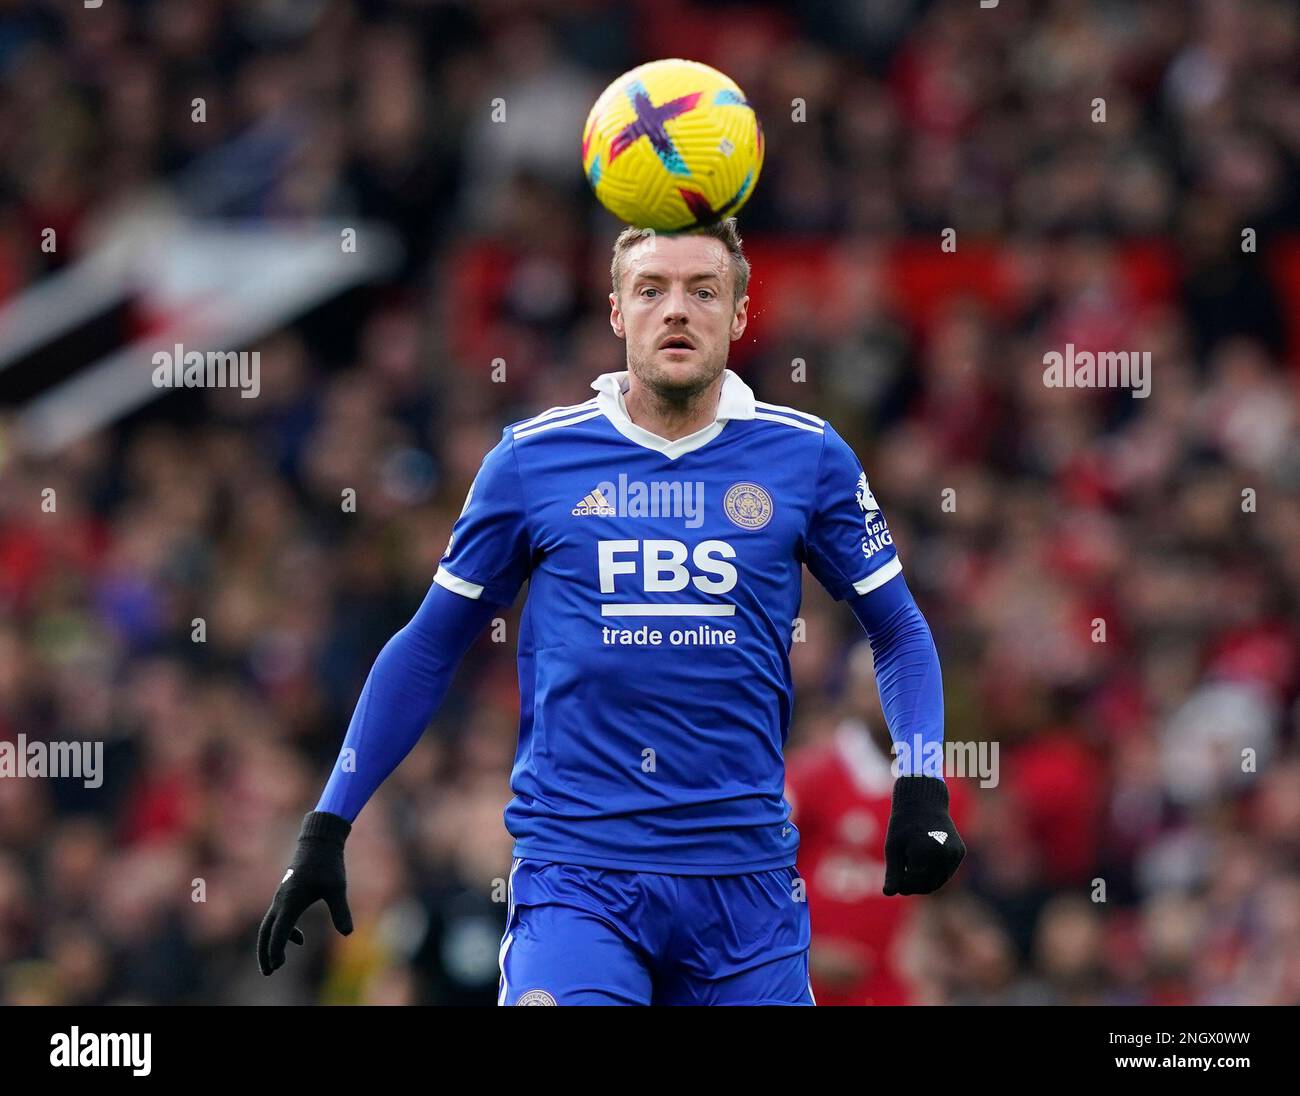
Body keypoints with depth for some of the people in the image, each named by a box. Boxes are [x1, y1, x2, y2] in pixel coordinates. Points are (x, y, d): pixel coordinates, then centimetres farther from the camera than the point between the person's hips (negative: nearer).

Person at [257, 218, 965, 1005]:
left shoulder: (807, 458, 5)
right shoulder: (533, 460, 3)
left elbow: (898, 630, 14)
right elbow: (430, 648, 11)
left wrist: (922, 791, -2)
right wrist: (327, 827, 8)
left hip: (747, 873, 2)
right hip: (574, 872, -2)